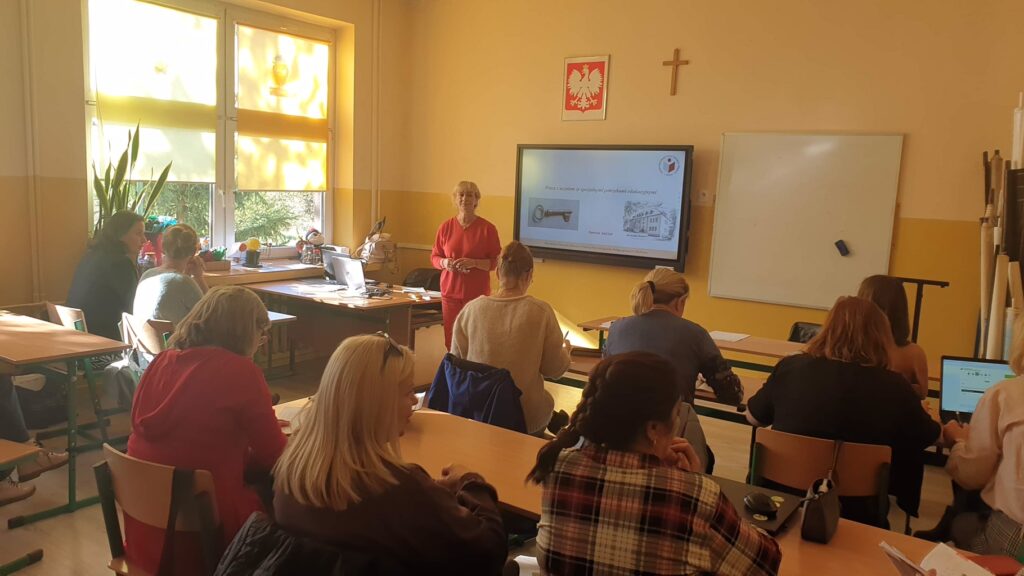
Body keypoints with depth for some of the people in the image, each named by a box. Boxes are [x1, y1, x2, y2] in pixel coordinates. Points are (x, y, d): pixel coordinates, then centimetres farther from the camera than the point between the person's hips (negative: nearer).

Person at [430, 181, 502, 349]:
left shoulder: (488, 228, -3)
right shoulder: (446, 226, 5)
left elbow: (496, 261, -1)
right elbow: (434, 257, 13)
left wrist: (474, 262, -17)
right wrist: (445, 263, -9)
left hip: (478, 293, -2)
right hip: (450, 291, 3)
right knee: (451, 341, 2)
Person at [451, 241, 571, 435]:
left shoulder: (471, 309, -10)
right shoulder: (541, 311, -15)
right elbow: (554, 370, -5)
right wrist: (565, 351, 17)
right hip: (525, 415, -2)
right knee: (546, 400, 29)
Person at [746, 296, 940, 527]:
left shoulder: (791, 367, -9)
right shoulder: (894, 387, -10)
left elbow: (753, 417, 9)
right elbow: (929, 437, 11)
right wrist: (921, 413, 33)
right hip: (855, 513, -1)